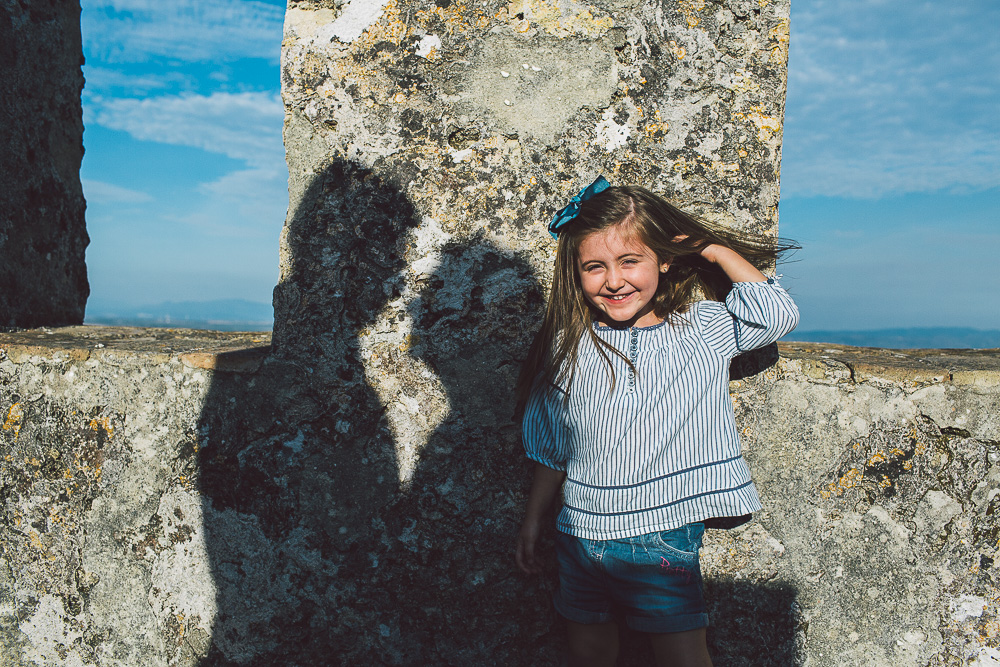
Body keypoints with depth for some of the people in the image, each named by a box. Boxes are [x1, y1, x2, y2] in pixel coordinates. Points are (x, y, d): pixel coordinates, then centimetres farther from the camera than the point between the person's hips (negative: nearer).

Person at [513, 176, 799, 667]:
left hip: (664, 540, -2)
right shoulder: (570, 345, 0)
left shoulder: (703, 329, -2)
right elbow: (551, 449, 9)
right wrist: (532, 519, 13)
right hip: (580, 536, 2)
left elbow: (777, 314, -16)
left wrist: (714, 249, -6)